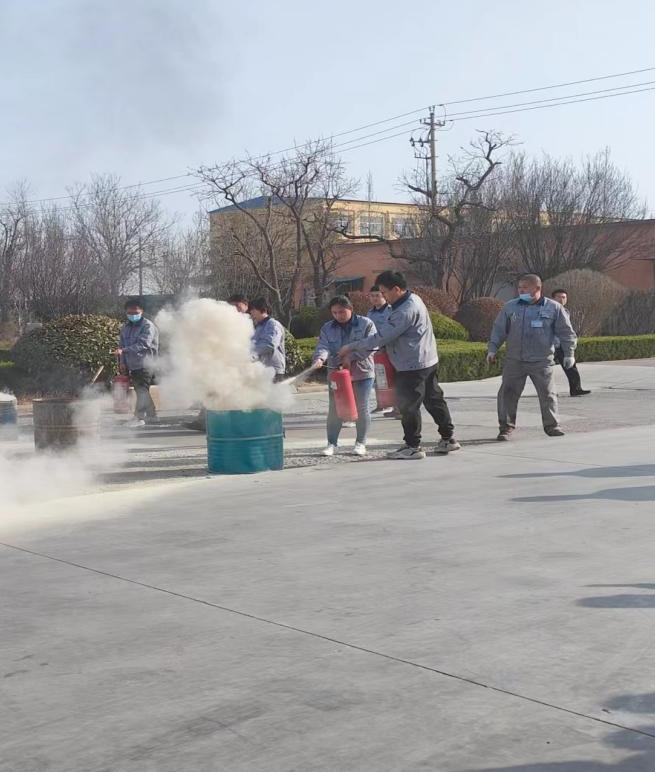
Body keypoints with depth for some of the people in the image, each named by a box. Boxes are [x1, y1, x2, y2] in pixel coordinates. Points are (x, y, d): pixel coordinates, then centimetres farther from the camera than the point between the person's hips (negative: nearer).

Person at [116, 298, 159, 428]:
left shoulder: (148, 326, -9)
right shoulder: (126, 327, 15)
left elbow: (143, 344, -21)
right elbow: (122, 344, 19)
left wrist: (124, 350, -30)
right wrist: (122, 363, 11)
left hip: (144, 365, -8)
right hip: (131, 366, 8)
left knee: (142, 391, -10)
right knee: (141, 391, 13)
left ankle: (139, 417, -11)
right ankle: (151, 415, 23)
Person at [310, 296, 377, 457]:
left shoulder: (366, 324, -2)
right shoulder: (327, 328, 6)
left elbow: (371, 345, -12)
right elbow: (323, 346, -7)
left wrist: (350, 357, -21)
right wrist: (319, 359, -30)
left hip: (362, 373, -2)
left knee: (361, 408, 5)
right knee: (334, 409, 2)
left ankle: (360, 443, 17)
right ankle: (332, 443, 11)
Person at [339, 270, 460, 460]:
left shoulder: (405, 311, -24)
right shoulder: (413, 299, 9)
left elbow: (382, 338, -24)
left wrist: (352, 348, -17)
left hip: (413, 366, -10)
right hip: (429, 361, 10)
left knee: (408, 405, 0)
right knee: (434, 400, 17)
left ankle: (413, 446, 7)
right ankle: (448, 438, 26)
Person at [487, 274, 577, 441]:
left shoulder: (554, 308, 0)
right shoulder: (510, 307, 4)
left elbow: (566, 332, 5)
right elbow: (499, 330, 9)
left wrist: (569, 353, 1)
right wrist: (492, 349, 1)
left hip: (541, 361, -1)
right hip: (514, 360, 1)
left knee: (548, 394, 2)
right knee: (508, 393, -1)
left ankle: (552, 425, 17)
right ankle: (506, 427, 8)